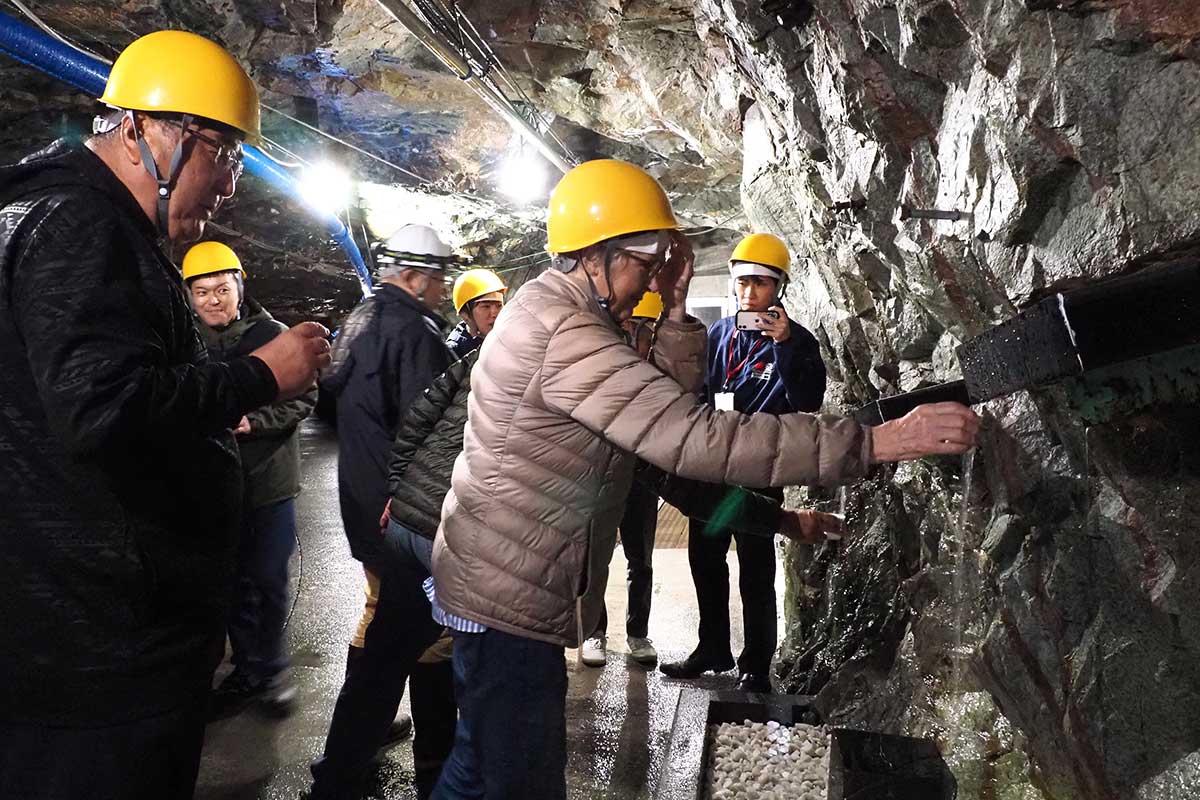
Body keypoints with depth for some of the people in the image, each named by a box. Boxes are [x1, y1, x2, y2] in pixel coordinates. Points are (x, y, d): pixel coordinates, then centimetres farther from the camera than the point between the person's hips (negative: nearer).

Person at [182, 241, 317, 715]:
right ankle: (247, 670, 29)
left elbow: (304, 397, -6)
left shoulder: (273, 334, -6)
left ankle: (270, 668, 26)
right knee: (234, 582, 13)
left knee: (269, 580, 7)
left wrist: (252, 420, -19)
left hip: (270, 480, -2)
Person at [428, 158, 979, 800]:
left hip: (495, 584, 10)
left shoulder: (556, 309, 9)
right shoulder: (564, 332, -24)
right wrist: (877, 441, -33)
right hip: (512, 600, -10)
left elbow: (671, 407, 9)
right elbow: (695, 439, -33)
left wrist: (675, 312, -5)